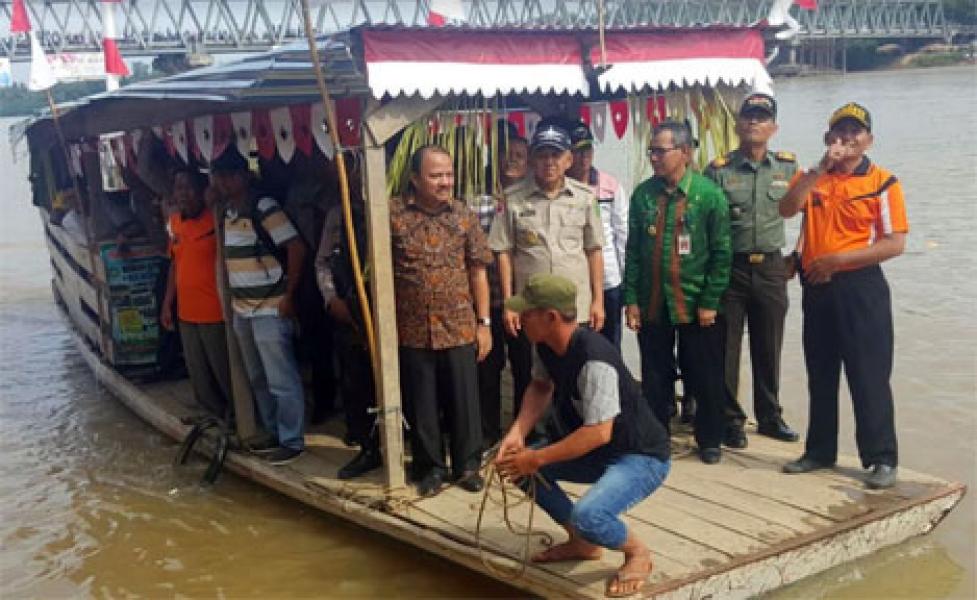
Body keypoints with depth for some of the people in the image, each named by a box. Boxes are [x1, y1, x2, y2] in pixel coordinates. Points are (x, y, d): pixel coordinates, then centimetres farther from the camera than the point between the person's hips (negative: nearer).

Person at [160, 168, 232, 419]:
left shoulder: (216, 220, -13)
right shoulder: (175, 222, 9)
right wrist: (167, 303, 15)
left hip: (215, 312, -7)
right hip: (186, 312, 7)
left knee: (224, 372, 2)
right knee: (199, 375, 16)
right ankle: (216, 416, 30)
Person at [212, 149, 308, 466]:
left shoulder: (265, 208, -13)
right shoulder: (227, 213, 11)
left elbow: (297, 249, -16)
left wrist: (288, 295, -14)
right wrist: (233, 295, 14)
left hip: (270, 310, -8)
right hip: (242, 310, 8)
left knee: (282, 381, -1)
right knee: (258, 380, 16)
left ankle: (292, 441, 8)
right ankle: (273, 433, 29)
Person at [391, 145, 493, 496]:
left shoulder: (464, 215, 1)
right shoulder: (393, 213, -5)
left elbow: (477, 271, 4)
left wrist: (483, 322, 1)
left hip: (459, 327, 1)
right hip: (411, 329, -1)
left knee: (464, 400, 8)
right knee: (421, 404, 10)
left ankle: (468, 465, 24)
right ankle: (430, 467, 26)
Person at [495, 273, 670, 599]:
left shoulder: (594, 361, -33)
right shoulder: (545, 346, -5)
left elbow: (598, 433, -35)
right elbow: (540, 387, 11)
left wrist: (537, 458, -28)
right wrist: (517, 433, -6)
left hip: (641, 458, -9)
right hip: (595, 451, 9)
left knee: (587, 516, -33)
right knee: (518, 464, 4)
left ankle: (638, 553, 2)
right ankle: (583, 543, 17)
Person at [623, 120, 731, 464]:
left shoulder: (708, 194, -7)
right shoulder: (643, 194, 2)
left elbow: (721, 253, -7)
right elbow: (633, 250, 4)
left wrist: (710, 302, -10)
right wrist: (631, 299, -1)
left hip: (697, 306, -2)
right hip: (651, 305, 3)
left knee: (705, 379, 9)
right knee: (654, 379, 11)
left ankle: (709, 441, 26)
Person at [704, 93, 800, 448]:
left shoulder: (788, 167, 4)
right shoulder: (719, 170, -4)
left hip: (770, 268, 2)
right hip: (730, 268, -2)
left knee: (769, 349, 12)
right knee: (725, 349, 3)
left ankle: (770, 416, 27)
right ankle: (731, 420, 16)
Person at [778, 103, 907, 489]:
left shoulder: (882, 182, -3)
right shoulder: (812, 178, 10)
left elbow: (895, 243, -11)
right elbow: (786, 210, -10)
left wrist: (836, 260, -15)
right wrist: (820, 170, -16)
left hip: (860, 287, -5)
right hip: (815, 287, 5)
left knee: (869, 376, -3)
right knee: (820, 375, 14)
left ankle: (882, 459, 7)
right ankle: (820, 451, 26)